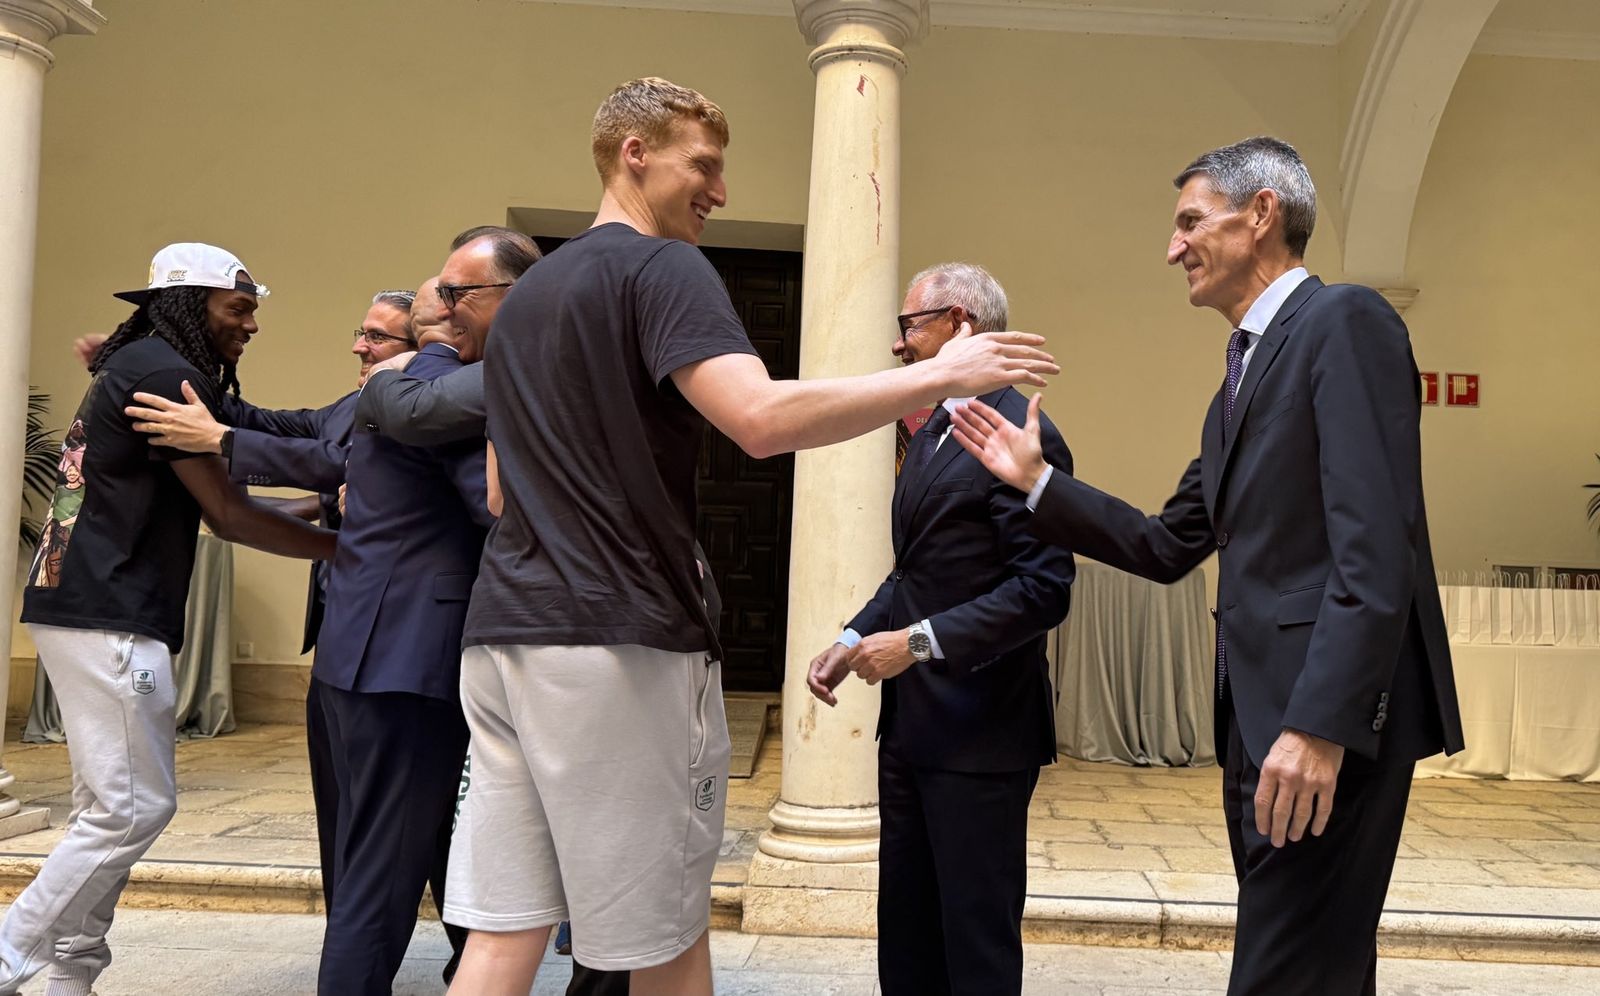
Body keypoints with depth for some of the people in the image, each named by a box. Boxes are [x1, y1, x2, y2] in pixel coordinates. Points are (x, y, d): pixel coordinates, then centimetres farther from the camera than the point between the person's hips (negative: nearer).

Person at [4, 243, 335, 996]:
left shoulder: (134, 367, 19)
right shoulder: (166, 373, -12)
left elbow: (202, 501, 19)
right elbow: (229, 515, -12)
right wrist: (343, 546, -4)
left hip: (81, 608, 10)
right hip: (110, 618, -10)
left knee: (107, 809, 13)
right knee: (135, 807, -6)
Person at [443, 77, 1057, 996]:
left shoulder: (526, 293, 20)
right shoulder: (662, 266, -7)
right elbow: (762, 417, -24)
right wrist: (940, 376, -16)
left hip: (506, 631, 8)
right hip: (620, 642, -8)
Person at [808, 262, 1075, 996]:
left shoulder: (1020, 435, -15)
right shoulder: (931, 432, 15)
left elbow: (1043, 589, -21)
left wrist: (918, 641, -23)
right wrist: (856, 638, 6)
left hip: (980, 729, -9)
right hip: (911, 723, 9)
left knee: (978, 937, 5)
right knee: (905, 931, 17)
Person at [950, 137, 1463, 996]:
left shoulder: (1345, 322, -8)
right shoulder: (1243, 373, 20)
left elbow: (1376, 546, -19)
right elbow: (1170, 548, 19)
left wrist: (1322, 724, -26)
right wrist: (1038, 480, 13)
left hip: (1329, 713, -9)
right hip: (1258, 716, 9)